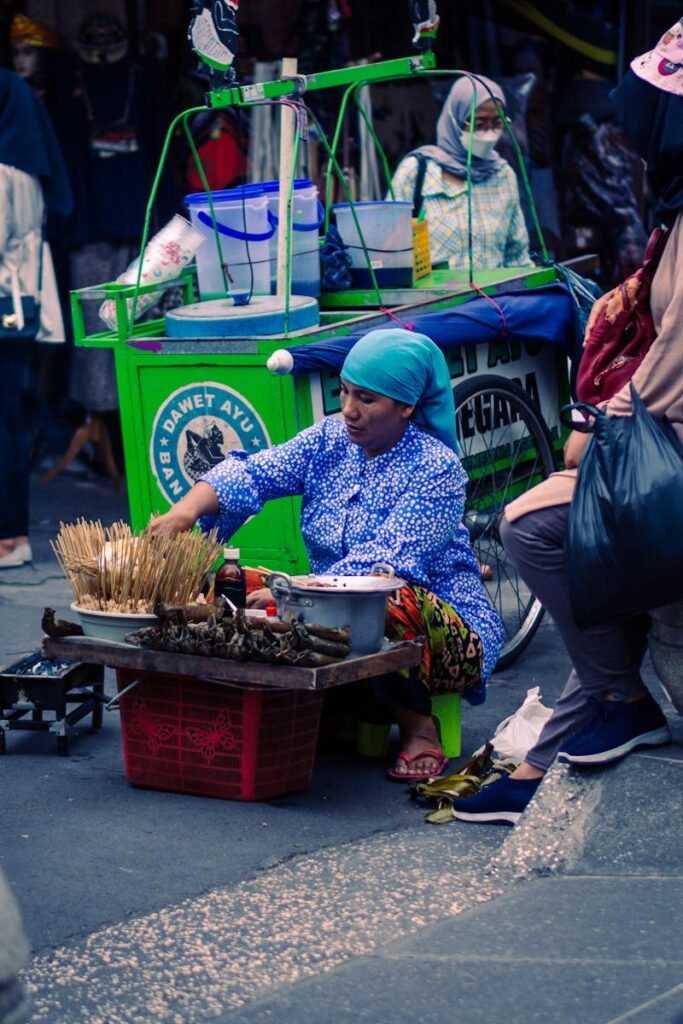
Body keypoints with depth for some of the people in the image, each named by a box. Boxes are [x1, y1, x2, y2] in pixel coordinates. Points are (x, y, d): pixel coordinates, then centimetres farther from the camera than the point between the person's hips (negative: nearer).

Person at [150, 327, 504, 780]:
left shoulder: (437, 469, -14)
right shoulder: (329, 440, 5)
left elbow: (387, 562, -26)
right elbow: (253, 472, -9)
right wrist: (185, 510, -29)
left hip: (444, 629, -6)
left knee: (394, 599, -39)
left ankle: (419, 728, -14)